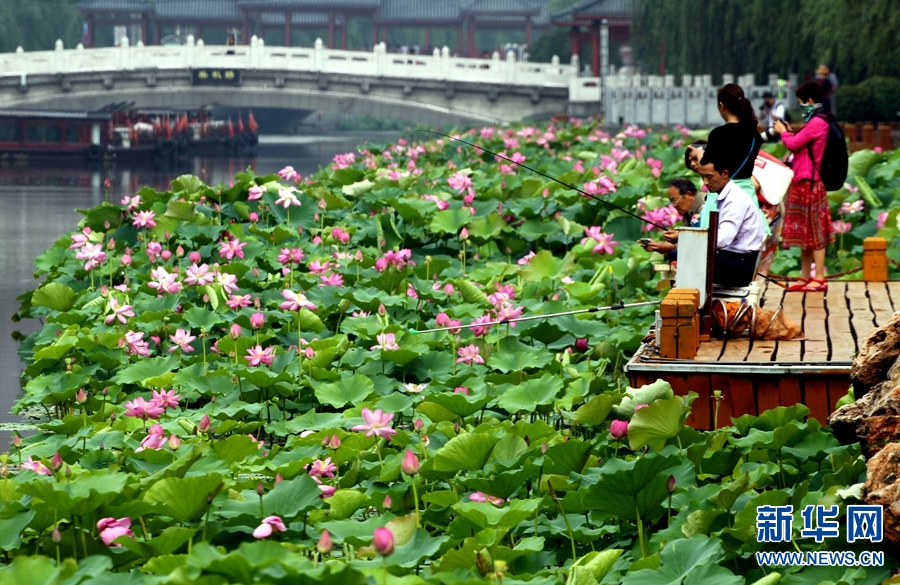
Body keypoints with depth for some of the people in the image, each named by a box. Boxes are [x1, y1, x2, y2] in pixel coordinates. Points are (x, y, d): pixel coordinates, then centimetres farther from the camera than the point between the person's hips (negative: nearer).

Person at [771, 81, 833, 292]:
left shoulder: (817, 122, -16)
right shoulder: (816, 122, 17)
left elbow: (793, 144, -17)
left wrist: (783, 132, 1)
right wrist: (789, 132, 12)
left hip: (809, 183, -11)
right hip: (803, 182, 11)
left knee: (814, 231, -9)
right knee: (804, 231, 12)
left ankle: (819, 279, -8)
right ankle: (805, 277, 17)